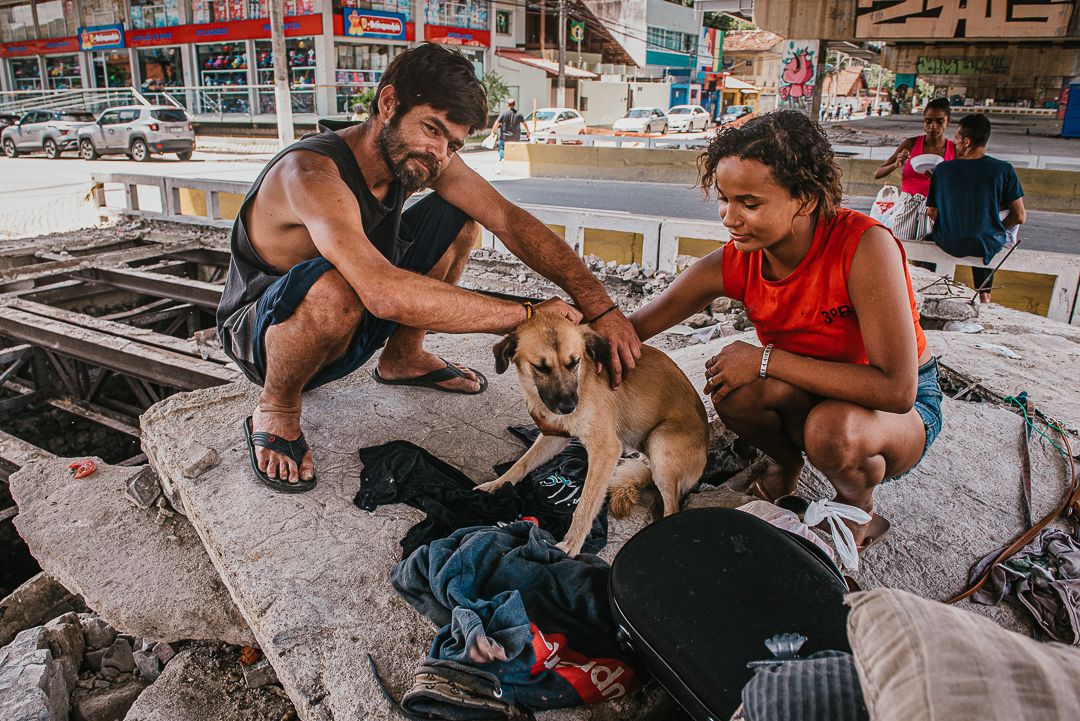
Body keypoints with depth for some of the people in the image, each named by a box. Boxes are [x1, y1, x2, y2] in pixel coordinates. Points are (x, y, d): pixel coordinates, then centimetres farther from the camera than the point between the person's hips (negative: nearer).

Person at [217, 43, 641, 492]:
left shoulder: (420, 155, -11)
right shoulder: (312, 173, -34)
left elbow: (509, 220, -15)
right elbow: (386, 294, -49)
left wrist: (599, 307, -26)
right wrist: (527, 315, -43)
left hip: (354, 321, 7)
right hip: (261, 336, -7)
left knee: (458, 214, -1)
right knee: (334, 287, -42)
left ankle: (403, 357, 13)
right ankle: (275, 409, -11)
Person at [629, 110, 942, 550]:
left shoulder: (862, 245, -30)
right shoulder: (730, 265, -17)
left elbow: (897, 389, -34)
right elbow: (633, 328, -10)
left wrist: (767, 358, -34)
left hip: (903, 410, -3)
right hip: (812, 398, 3)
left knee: (832, 429, -38)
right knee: (731, 386, -29)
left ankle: (859, 512, -1)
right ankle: (785, 463, 6)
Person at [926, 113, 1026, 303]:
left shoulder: (942, 169, -8)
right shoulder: (1004, 170, -10)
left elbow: (932, 212, -2)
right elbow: (1020, 216, -8)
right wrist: (1000, 230, 13)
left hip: (948, 244, 0)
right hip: (988, 245, 0)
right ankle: (983, 293, 39)